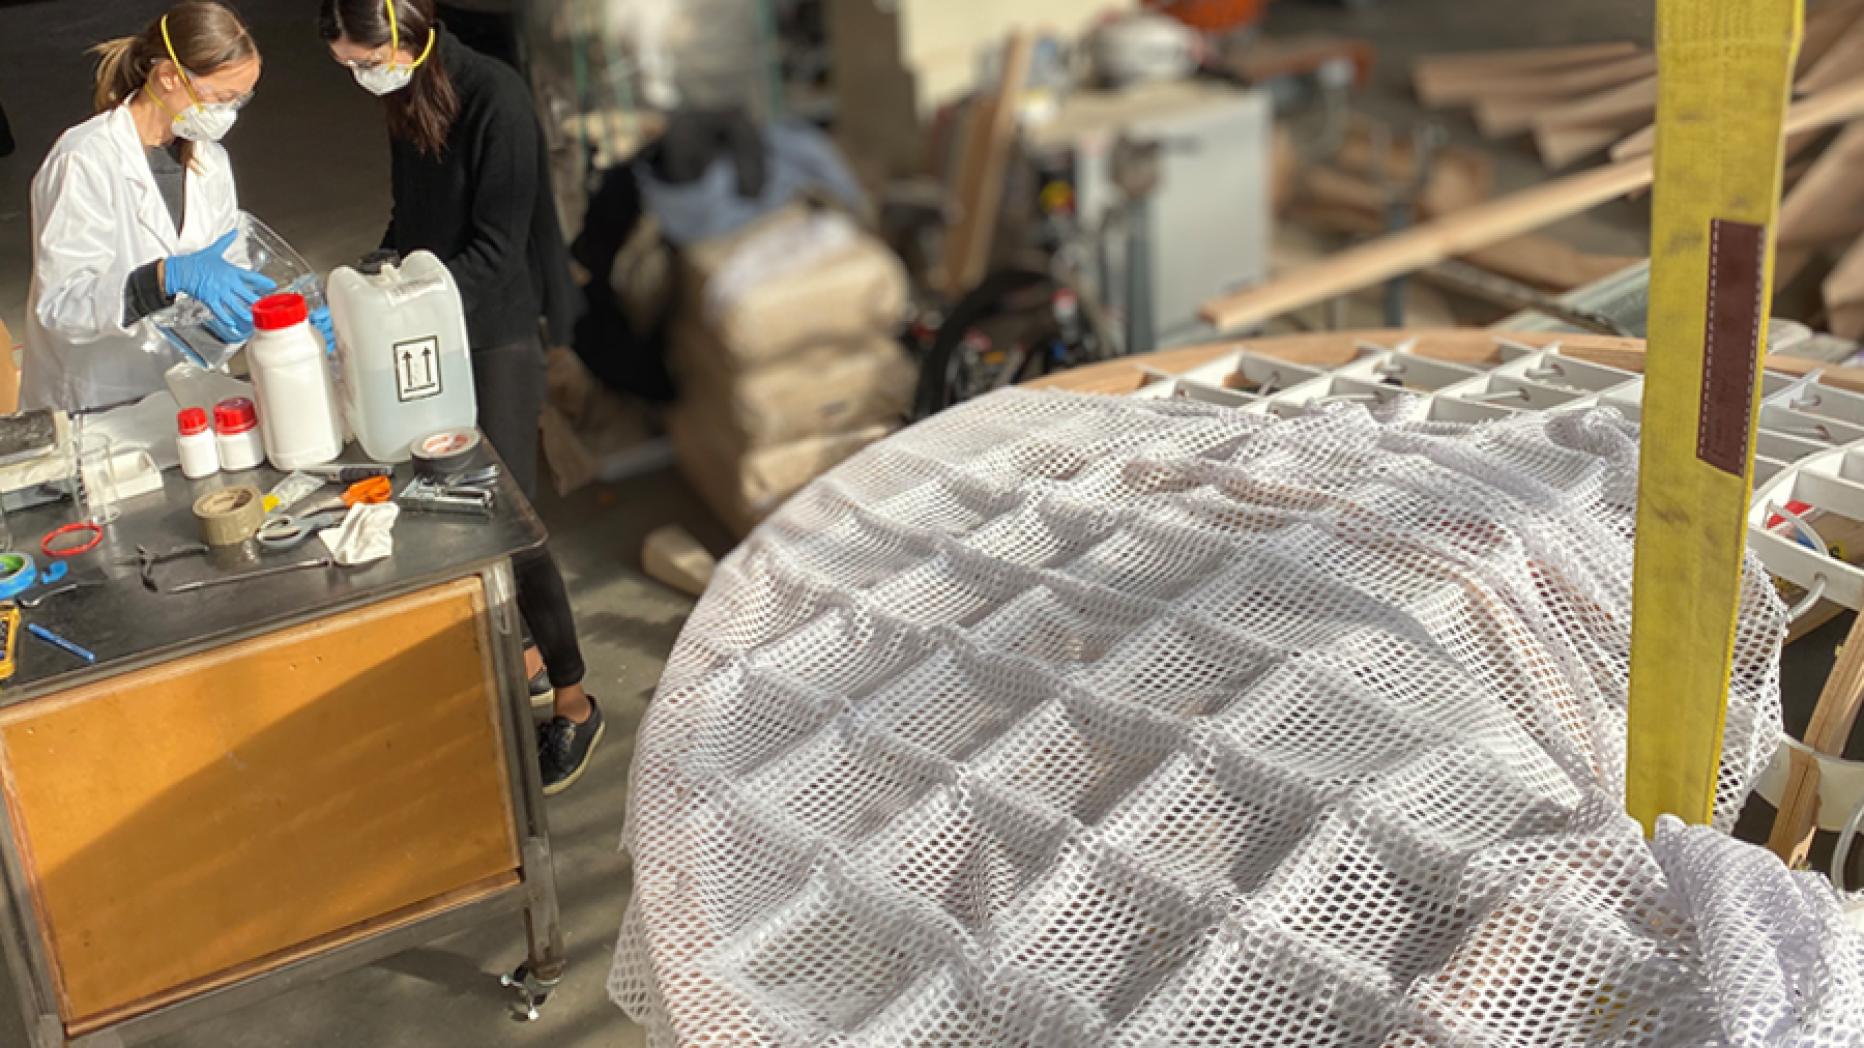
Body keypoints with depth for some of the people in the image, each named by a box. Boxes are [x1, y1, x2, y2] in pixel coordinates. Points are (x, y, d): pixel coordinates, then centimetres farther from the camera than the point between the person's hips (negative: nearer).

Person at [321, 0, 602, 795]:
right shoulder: (406, 100, 3)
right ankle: (517, 649, 33)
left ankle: (575, 705, 8)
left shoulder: (494, 101, -21)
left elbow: (496, 251, -22)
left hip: (497, 333, -7)